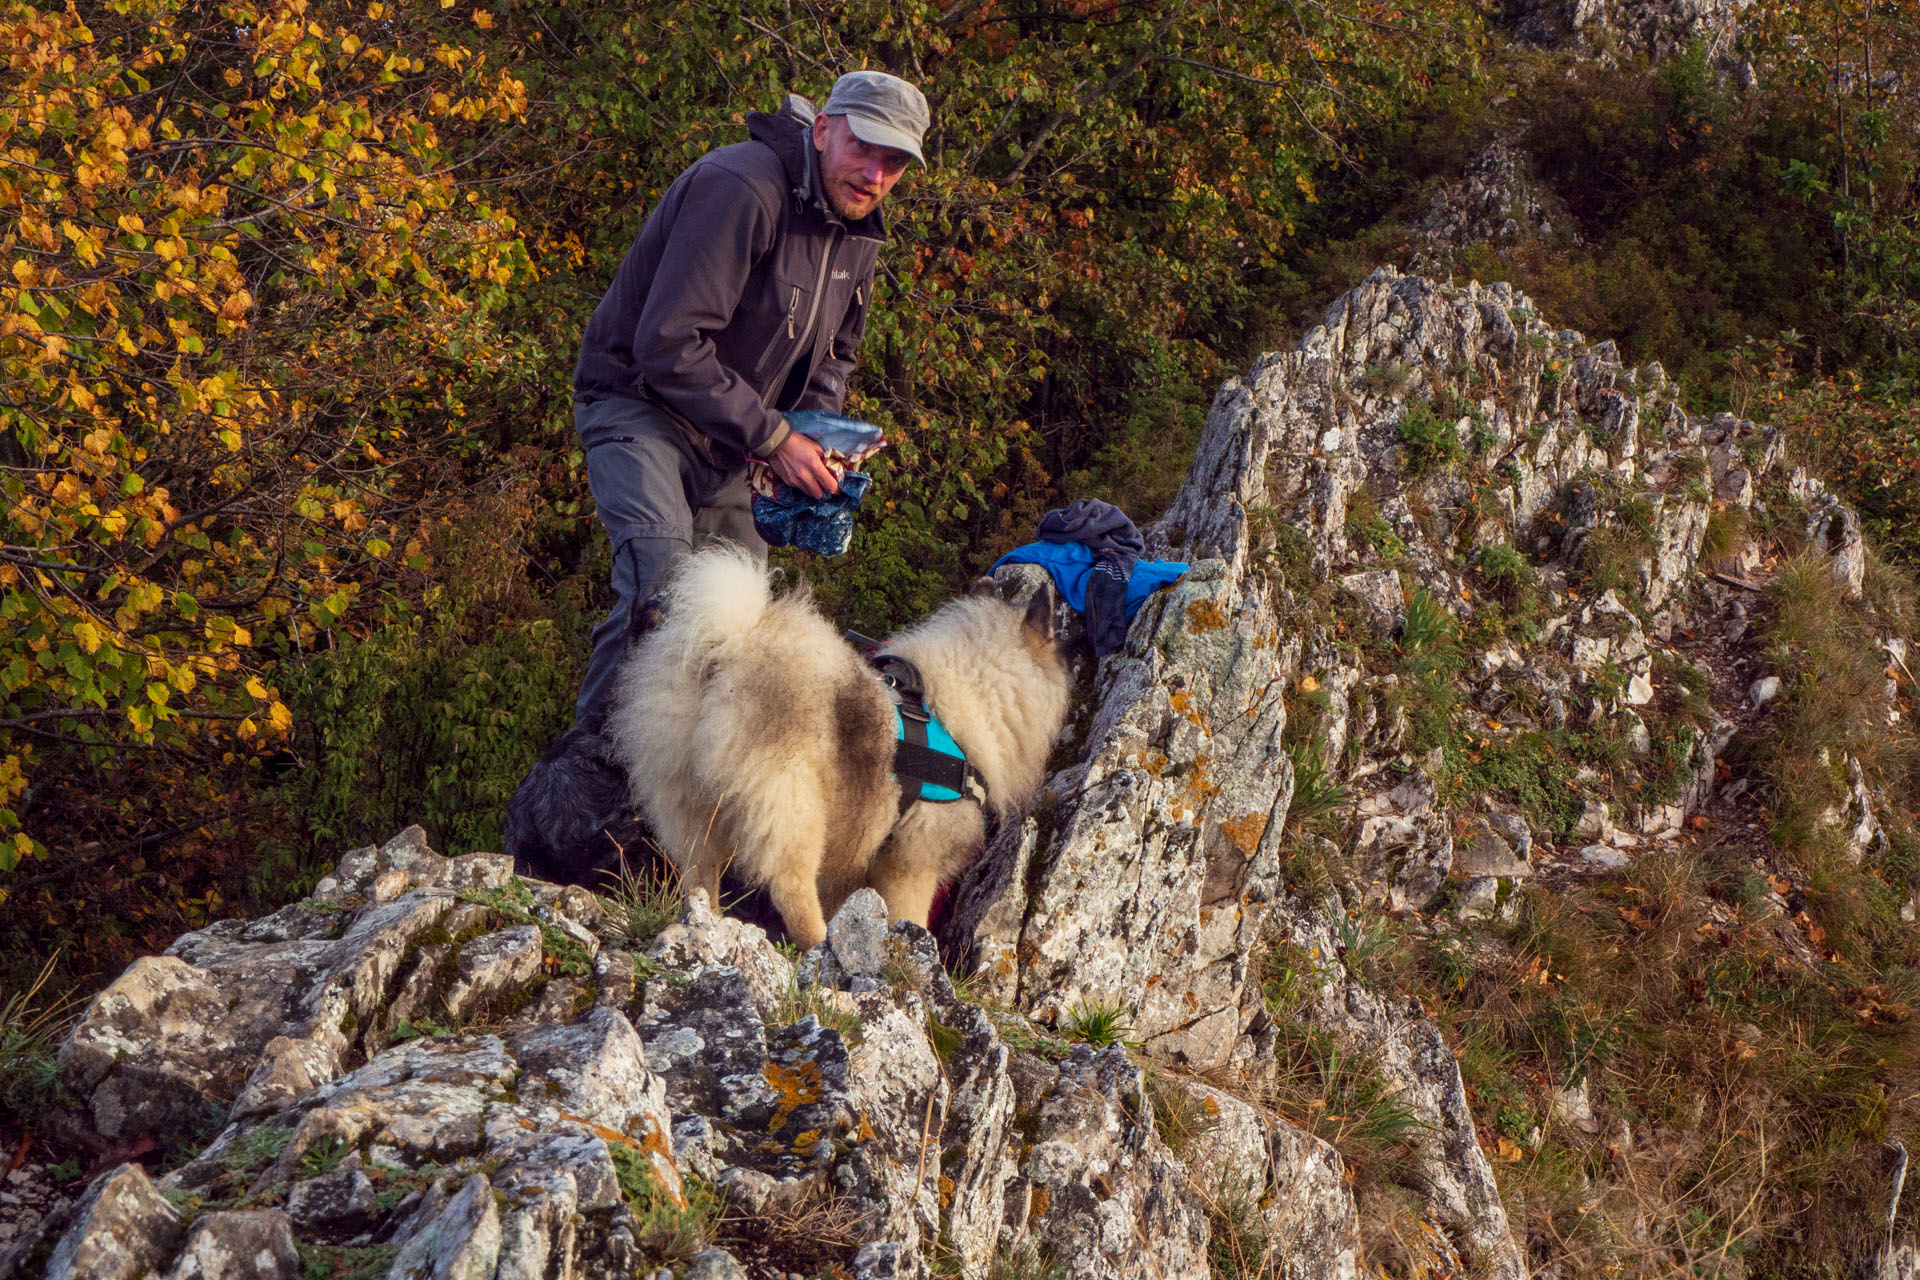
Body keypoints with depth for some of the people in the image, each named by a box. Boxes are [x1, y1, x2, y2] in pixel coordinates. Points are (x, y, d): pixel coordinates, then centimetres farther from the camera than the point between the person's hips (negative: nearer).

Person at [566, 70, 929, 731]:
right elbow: (669, 345, -28)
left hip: (723, 441, 9)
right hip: (639, 403, -9)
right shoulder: (739, 188, -23)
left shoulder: (858, 230, 6)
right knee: (664, 575, -30)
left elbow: (831, 353, 22)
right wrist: (772, 438, -26)